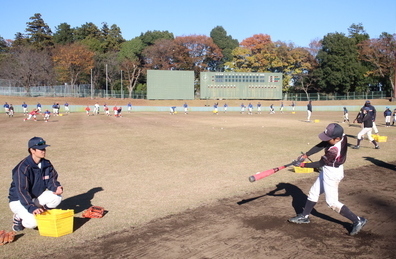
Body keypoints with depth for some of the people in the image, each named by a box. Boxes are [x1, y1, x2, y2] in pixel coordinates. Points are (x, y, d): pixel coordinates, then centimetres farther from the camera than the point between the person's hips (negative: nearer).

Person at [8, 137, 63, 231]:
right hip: (18, 200, -6)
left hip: (36, 198, 6)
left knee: (56, 198, -20)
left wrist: (57, 188, -27)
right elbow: (22, 191, -30)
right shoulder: (23, 168, -25)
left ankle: (41, 214, 4)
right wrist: (31, 208, -41)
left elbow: (51, 180, -1)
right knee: (32, 222, -28)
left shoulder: (47, 164, -4)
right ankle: (19, 217, 6)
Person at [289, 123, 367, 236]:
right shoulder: (342, 137, -11)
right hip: (327, 172, 10)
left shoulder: (334, 150, -33)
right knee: (313, 192, 19)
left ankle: (357, 220, 8)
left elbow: (320, 164, -20)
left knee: (332, 202, -1)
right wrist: (305, 155, -12)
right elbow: (321, 145, -7)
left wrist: (302, 164, -12)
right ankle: (304, 216, 34)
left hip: (332, 174, -10)